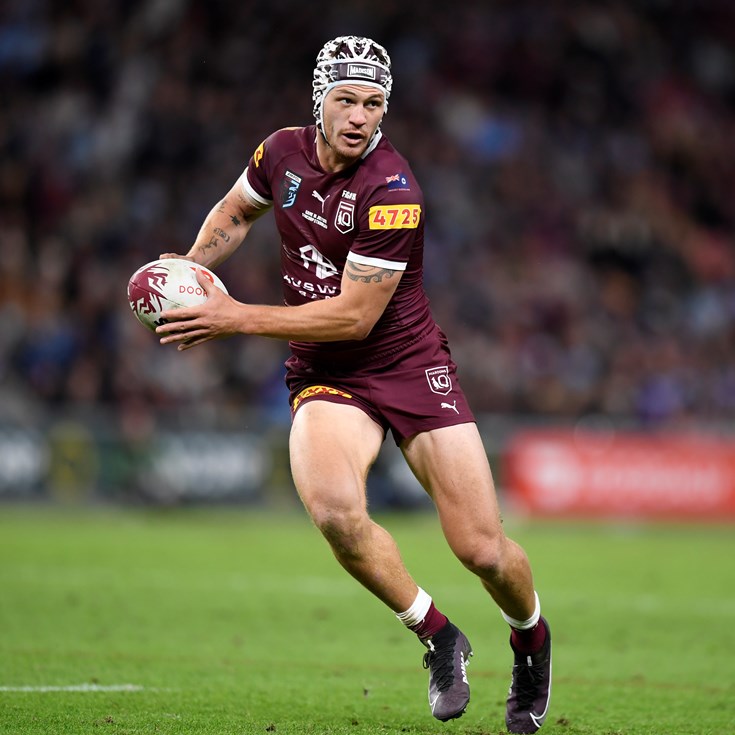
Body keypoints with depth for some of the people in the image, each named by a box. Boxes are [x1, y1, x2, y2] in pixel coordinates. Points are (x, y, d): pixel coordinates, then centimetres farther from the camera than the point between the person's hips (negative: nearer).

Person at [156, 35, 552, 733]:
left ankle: (532, 638, 30)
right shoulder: (284, 152, -1)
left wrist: (237, 318, -18)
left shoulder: (391, 192, -20)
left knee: (484, 551, -7)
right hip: (324, 378, 3)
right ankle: (438, 638, -6)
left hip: (409, 364, -3)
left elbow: (353, 316, -20)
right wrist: (192, 268, 2)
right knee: (334, 507, -29)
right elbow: (235, 212, 21)